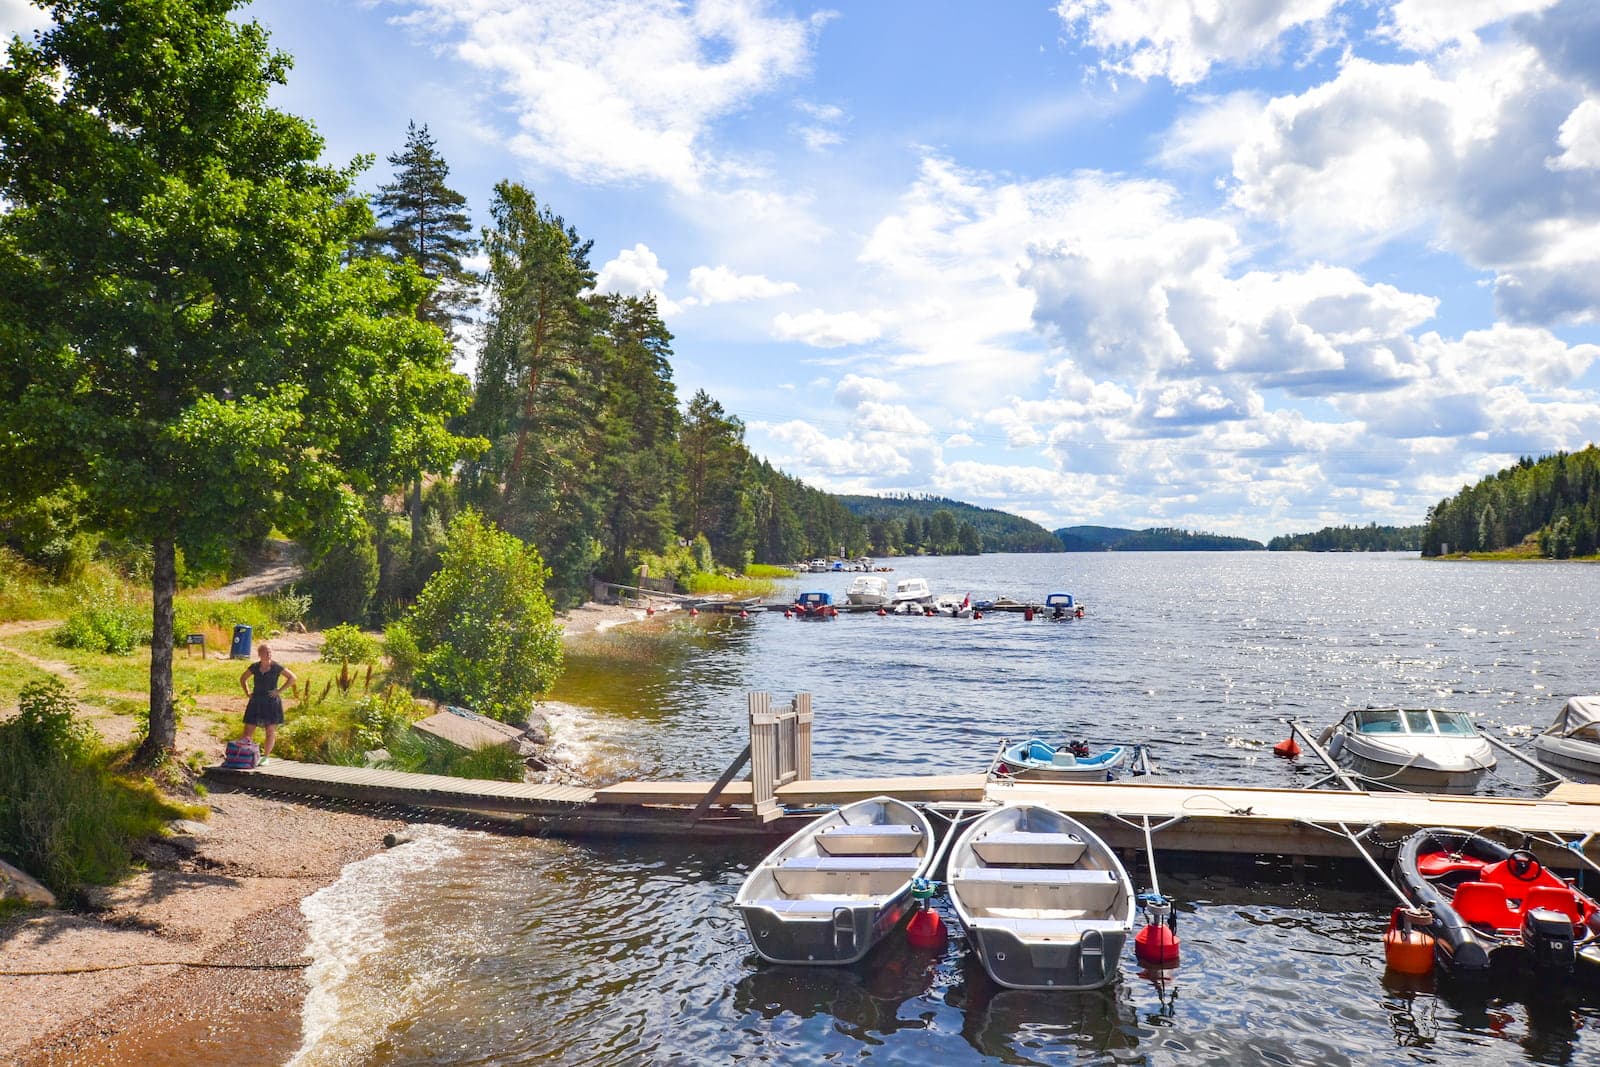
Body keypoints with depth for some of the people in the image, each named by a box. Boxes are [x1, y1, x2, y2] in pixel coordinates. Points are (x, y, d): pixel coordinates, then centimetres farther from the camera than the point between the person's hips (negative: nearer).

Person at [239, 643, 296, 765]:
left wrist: (279, 690, -8)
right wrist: (247, 692, 8)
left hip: (271, 702, -3)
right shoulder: (254, 667, 4)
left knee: (270, 731, 2)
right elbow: (242, 679, 20)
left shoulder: (276, 667, -5)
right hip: (256, 702, 3)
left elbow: (292, 678, -2)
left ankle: (265, 757, 11)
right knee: (248, 730, 1)